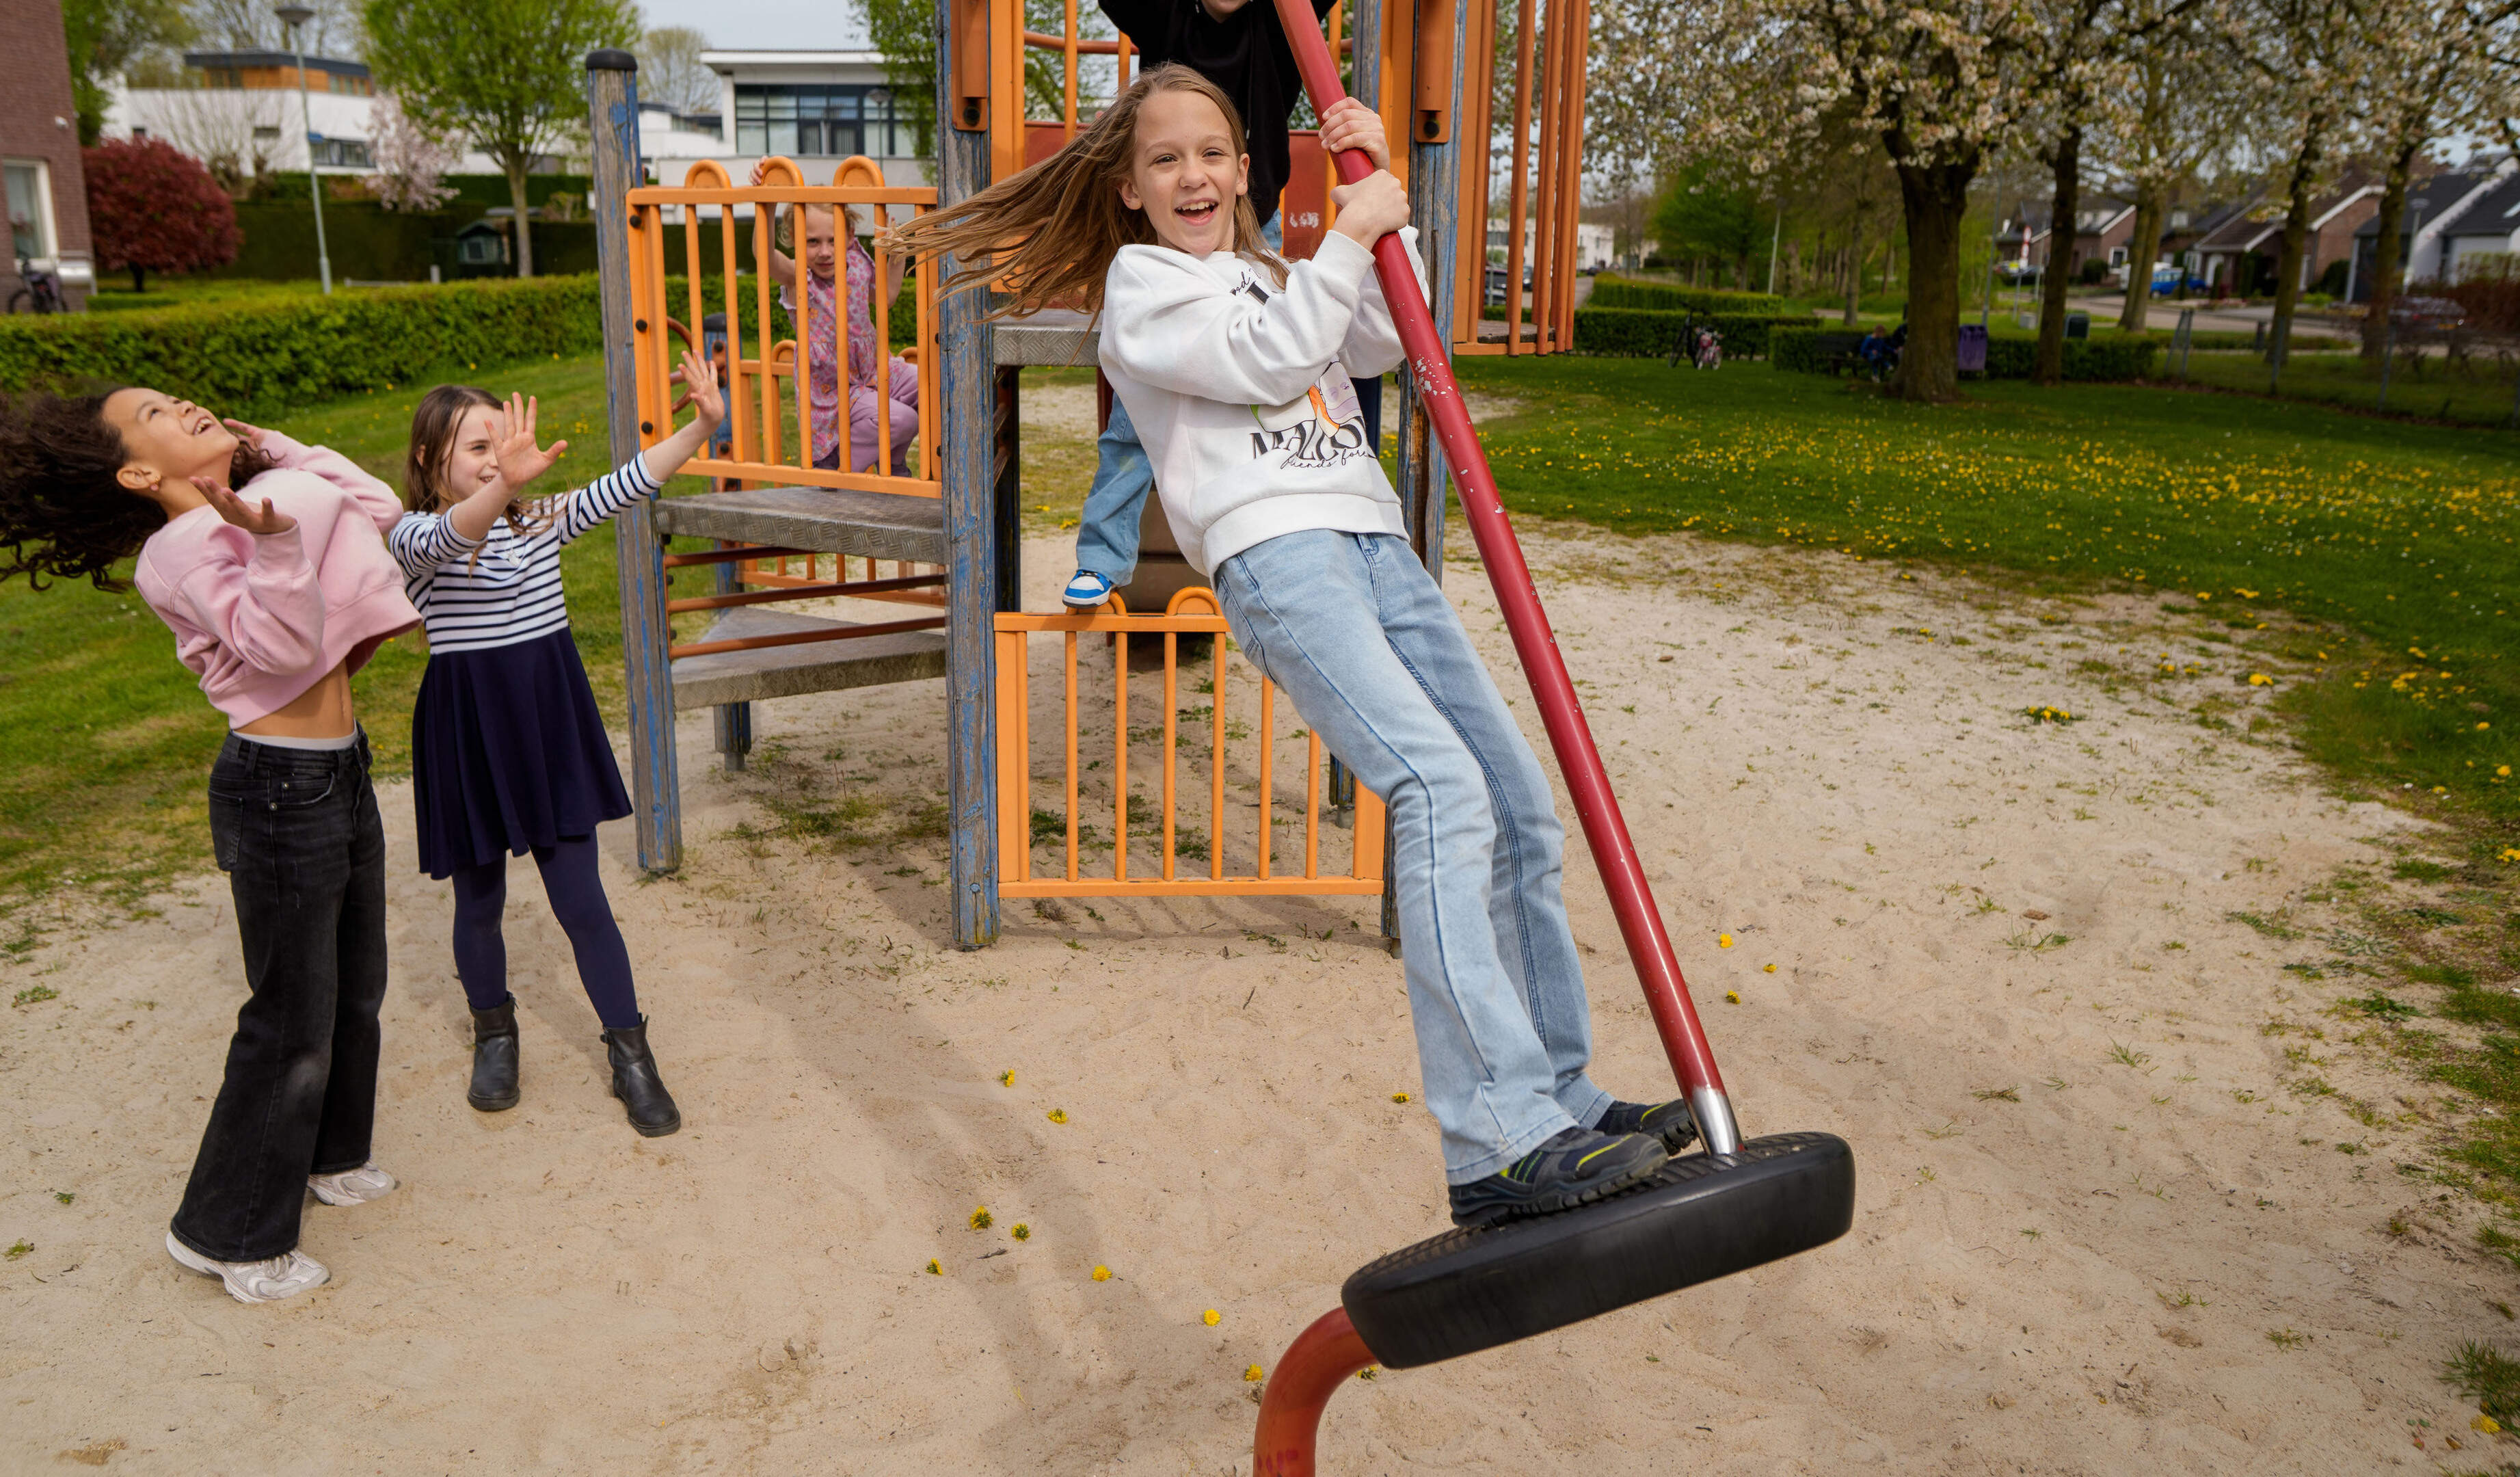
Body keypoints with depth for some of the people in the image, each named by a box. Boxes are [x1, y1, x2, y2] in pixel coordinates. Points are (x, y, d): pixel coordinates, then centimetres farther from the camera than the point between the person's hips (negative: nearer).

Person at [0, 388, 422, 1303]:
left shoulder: (260, 503, 9)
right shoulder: (181, 548, -16)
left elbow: (377, 505, 16)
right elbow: (282, 644, -28)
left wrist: (273, 451, 9)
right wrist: (272, 540, -45)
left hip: (341, 774, 9)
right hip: (279, 790, -9)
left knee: (355, 991, 21)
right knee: (292, 1023, 1)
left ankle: (327, 1158, 42)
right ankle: (227, 1235, 18)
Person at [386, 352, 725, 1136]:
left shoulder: (543, 521, 3)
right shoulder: (414, 538, -10)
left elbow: (626, 483, -7)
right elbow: (447, 538, -34)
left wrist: (701, 426, -21)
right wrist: (504, 484, -55)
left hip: (552, 726, 2)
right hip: (468, 736, -2)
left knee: (581, 901, 5)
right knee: (480, 905, 14)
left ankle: (630, 1055, 15)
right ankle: (495, 1034, 39)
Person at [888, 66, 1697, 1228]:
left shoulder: (1270, 273, 34)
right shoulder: (1142, 283, 11)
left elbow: (1383, 344, 21)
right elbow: (1268, 357, -4)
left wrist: (1384, 191, 18)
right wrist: (1349, 236, 3)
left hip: (1374, 545, 8)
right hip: (1277, 554, -7)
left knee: (1520, 807, -2)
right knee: (1440, 787, -27)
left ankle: (1559, 1099, 9)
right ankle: (1499, 1145, -29)